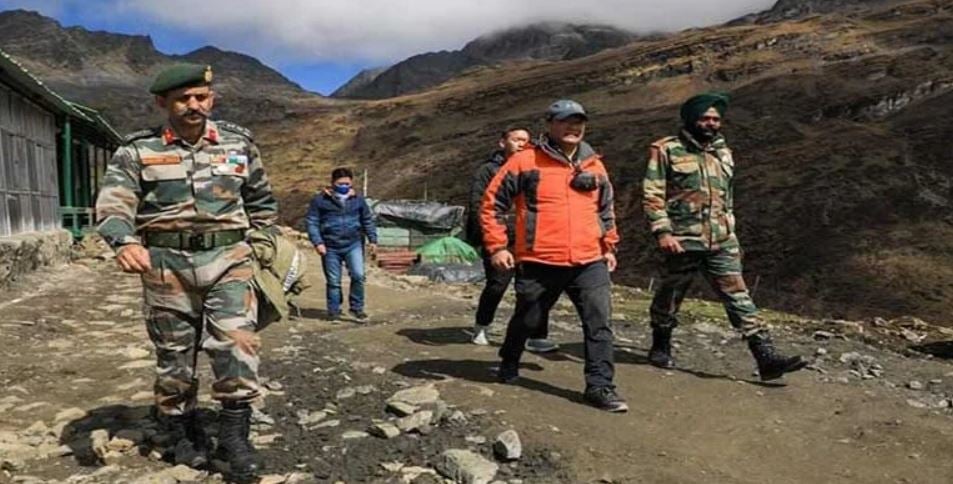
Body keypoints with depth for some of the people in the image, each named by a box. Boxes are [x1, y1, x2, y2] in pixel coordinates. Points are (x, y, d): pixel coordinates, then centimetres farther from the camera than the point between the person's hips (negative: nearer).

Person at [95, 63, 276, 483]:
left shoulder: (238, 143, 8)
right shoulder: (138, 151, 1)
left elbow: (261, 200, 18)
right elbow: (113, 202, -12)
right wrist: (125, 242, -32)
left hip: (227, 259, 1)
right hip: (166, 263, 0)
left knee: (237, 343, -11)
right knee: (174, 353, 9)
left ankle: (234, 433, 4)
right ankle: (183, 432, 28)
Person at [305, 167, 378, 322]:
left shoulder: (358, 199, 7)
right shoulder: (320, 200, -3)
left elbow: (367, 220, 17)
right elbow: (311, 222, -2)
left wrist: (372, 239, 11)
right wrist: (317, 242, -11)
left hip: (353, 245, 1)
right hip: (330, 248, -1)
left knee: (358, 275, -13)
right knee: (333, 281, 5)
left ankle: (357, 307, 4)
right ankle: (334, 311, 20)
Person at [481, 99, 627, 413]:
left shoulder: (594, 166, 12)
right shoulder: (524, 162, -3)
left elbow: (606, 211, 25)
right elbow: (493, 204, -1)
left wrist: (609, 247, 20)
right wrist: (497, 247, -5)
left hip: (589, 264, 3)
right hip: (538, 264, -3)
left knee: (599, 324, -4)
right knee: (526, 321, 14)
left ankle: (600, 386, 6)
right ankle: (509, 366, 40)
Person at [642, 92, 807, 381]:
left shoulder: (723, 153, 17)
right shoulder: (667, 150, -3)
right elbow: (652, 194, -9)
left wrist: (730, 233, 21)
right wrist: (662, 231, -18)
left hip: (722, 243, 5)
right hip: (683, 242, -4)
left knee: (738, 297, -1)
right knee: (670, 297, 9)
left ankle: (766, 357, -2)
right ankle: (660, 348, 29)